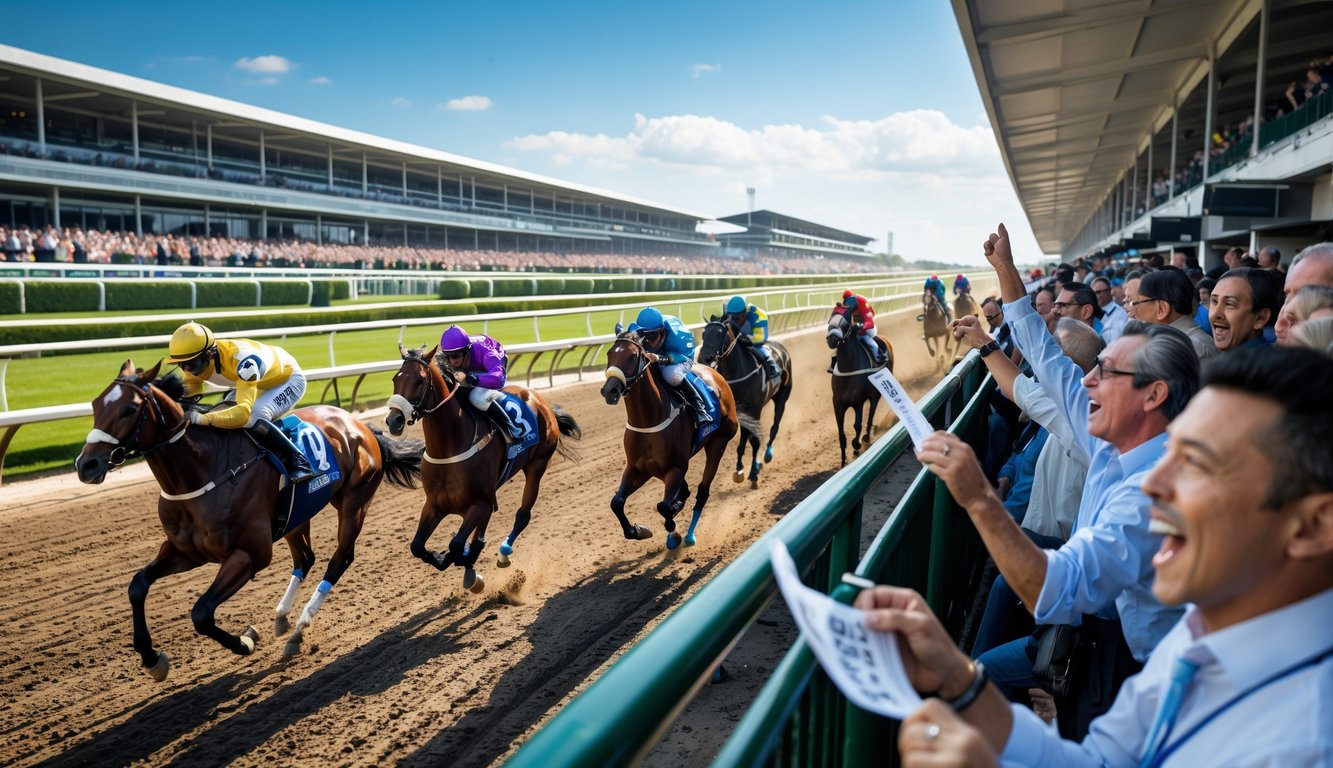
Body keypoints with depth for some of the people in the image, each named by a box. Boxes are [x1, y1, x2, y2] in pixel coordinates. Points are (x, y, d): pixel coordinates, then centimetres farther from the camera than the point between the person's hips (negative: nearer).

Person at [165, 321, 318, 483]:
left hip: (288, 378, -8)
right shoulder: (197, 359, -19)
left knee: (253, 418, -31)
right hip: (257, 381, 9)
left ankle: (297, 462, -20)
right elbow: (189, 385, -3)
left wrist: (203, 419, -63)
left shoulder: (243, 361, -42)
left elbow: (243, 411, -49)